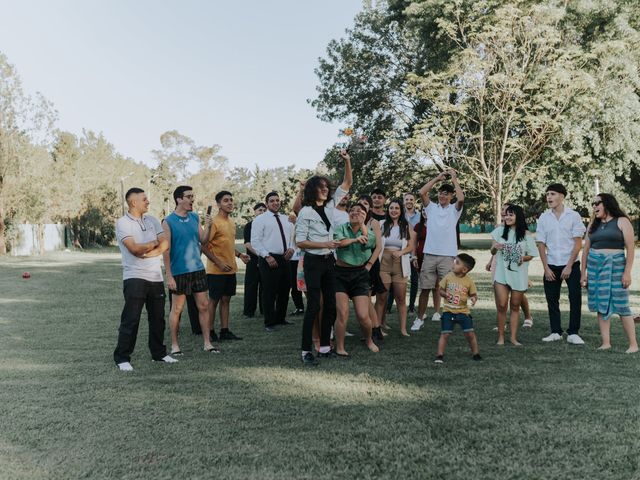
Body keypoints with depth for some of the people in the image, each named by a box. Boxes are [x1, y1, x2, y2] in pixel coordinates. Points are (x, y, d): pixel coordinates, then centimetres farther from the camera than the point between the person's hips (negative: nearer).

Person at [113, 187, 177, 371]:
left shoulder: (152, 220, 12)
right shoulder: (122, 223, -5)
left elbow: (165, 244, 3)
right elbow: (134, 249, -16)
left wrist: (149, 253, -14)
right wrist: (154, 242, -2)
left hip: (156, 277, 6)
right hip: (134, 278, -6)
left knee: (158, 318, 13)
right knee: (130, 319, -4)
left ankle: (158, 353, 26)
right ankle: (122, 358, 4)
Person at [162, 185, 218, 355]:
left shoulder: (195, 217, 7)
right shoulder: (168, 222, -9)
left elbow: (203, 240, 7)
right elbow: (166, 250, -10)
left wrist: (207, 226, -10)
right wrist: (169, 276, -13)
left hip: (198, 269, 5)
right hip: (179, 272, -5)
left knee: (204, 306, 6)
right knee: (177, 309, 5)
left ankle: (207, 343, 15)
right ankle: (174, 345, 17)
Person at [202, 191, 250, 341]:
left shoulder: (231, 222, 13)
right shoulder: (214, 222, -13)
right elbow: (204, 246, -16)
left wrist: (239, 254, 8)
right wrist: (219, 263, -19)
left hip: (230, 269, 8)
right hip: (216, 270, -8)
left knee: (226, 300, 11)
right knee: (213, 300, 0)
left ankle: (225, 331, 17)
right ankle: (210, 332, 9)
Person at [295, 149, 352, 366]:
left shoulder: (331, 205, 8)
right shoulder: (306, 212, -9)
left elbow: (347, 184, 12)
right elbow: (300, 242, -11)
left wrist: (347, 162, 0)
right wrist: (324, 244, -19)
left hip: (329, 260, 7)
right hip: (314, 261, -7)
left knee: (330, 305, 8)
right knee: (314, 305, -9)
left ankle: (325, 346, 18)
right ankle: (306, 351, -4)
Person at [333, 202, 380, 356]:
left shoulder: (368, 232, 8)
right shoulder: (341, 228, 3)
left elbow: (368, 242, -15)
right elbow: (339, 242, -17)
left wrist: (362, 223, -9)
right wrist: (356, 239, -26)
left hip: (359, 274, 1)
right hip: (341, 273, -1)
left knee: (363, 316, -4)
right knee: (343, 313, -10)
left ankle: (369, 340, 25)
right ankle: (339, 348, 5)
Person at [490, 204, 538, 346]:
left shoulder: (526, 235, -1)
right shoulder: (500, 231, 4)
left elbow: (531, 255, 6)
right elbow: (492, 252, 11)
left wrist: (523, 258, -15)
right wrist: (494, 247, -12)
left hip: (519, 274, 0)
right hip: (501, 273, 0)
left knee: (515, 306, 8)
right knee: (502, 305, -8)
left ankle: (513, 338, 15)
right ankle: (501, 336, 3)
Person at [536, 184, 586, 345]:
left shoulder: (573, 216, -4)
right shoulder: (543, 218, 2)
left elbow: (578, 243, -6)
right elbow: (541, 244, 3)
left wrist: (569, 266, -11)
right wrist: (546, 268, -3)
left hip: (571, 265, -2)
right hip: (551, 265, 2)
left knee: (575, 298, -2)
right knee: (552, 299, 6)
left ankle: (573, 333, 8)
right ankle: (555, 332, 17)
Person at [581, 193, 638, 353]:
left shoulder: (622, 221, 0)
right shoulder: (593, 225, 15)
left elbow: (630, 248, -5)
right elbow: (586, 249, 15)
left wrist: (627, 272, -12)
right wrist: (583, 272, 9)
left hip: (615, 265, -5)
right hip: (594, 266, 5)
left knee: (621, 304, -7)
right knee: (601, 304, 3)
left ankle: (633, 344, 0)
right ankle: (606, 343, 7)